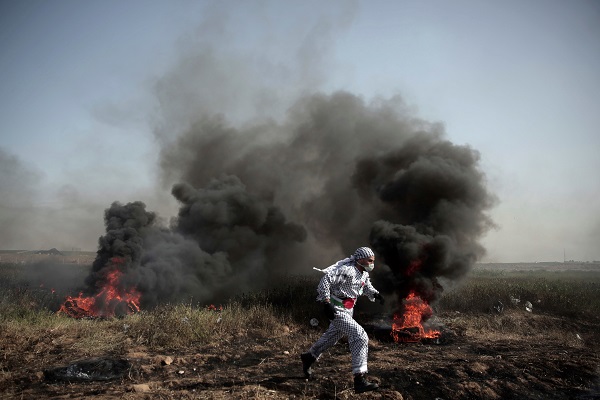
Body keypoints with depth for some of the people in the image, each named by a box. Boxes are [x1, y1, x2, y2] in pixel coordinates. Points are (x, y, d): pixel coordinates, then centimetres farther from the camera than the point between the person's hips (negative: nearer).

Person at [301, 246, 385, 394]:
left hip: (348, 310, 10)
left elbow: (366, 286, 23)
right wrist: (326, 303, -34)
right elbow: (325, 280, -29)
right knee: (360, 337, -18)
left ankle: (309, 358, 48)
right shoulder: (347, 271, -25)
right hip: (338, 311, -10)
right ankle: (359, 380, -17)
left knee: (332, 336, 26)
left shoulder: (363, 272, 4)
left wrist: (375, 294, 4)